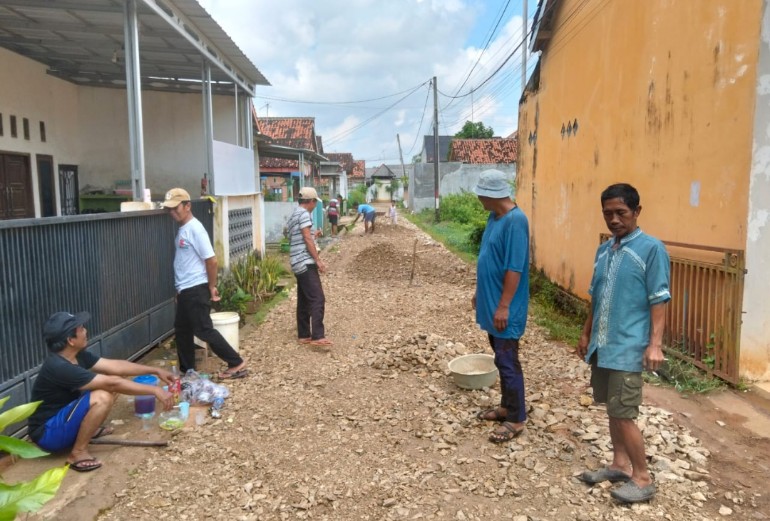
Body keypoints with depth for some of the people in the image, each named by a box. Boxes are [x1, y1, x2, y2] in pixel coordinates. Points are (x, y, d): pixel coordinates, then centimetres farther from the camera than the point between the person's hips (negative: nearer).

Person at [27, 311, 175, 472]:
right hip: (48, 433, -9)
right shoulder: (59, 368, -30)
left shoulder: (77, 355, -2)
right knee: (102, 397, -30)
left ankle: (87, 429, 15)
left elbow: (116, 366, 4)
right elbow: (114, 383, -30)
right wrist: (155, 390, -27)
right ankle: (78, 453, -15)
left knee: (111, 384, 2)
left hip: (62, 419, 9)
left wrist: (156, 371, 2)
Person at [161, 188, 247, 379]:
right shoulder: (182, 229, 12)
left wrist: (212, 288, -14)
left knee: (204, 330, -6)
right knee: (181, 329, 16)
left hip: (196, 290, -10)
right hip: (185, 290, 10)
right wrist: (180, 289, 20)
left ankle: (237, 364, 1)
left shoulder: (195, 229, -18)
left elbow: (211, 260, -20)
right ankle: (187, 371, 27)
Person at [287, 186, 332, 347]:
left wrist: (313, 236, 35)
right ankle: (317, 336, -18)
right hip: (306, 263, -10)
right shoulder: (303, 214, -10)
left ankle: (304, 335, 16)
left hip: (298, 263, 10)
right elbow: (307, 239, -15)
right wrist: (318, 260, -14)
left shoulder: (294, 215, 20)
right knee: (317, 299, -13)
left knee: (304, 300, 12)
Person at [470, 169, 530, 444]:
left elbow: (514, 269, -23)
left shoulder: (515, 220, -21)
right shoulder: (494, 217, 9)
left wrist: (504, 306, -22)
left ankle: (517, 419, 12)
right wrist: (479, 293, 20)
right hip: (490, 301, 9)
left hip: (505, 307, -9)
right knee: (501, 358, 18)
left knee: (508, 361, -1)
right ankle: (507, 406, 32)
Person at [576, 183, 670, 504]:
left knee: (623, 414, -3)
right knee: (612, 409, 16)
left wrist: (655, 343, -17)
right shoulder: (603, 250, 10)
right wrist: (586, 334, 19)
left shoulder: (651, 248, -10)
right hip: (601, 345, 7)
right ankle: (620, 464, 31)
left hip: (628, 348, -7)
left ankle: (643, 478, 13)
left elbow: (659, 300, -12)